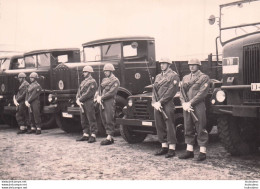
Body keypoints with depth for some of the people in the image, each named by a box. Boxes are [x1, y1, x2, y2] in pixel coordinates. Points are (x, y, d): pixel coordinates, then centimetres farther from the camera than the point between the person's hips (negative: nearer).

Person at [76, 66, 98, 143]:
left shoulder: (92, 82, -6)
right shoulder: (83, 82, 21)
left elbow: (88, 94, -15)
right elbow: (78, 92, 15)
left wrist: (80, 99, -13)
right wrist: (77, 100, -4)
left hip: (89, 103, -8)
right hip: (82, 104, 9)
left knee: (91, 120, -6)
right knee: (83, 120, 10)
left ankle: (93, 136, -4)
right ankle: (85, 135, 17)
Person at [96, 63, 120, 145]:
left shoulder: (115, 80, -4)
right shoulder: (104, 80, 21)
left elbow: (111, 92, -14)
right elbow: (99, 89, 17)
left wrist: (101, 98, -14)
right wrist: (98, 96, -3)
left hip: (109, 102, -8)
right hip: (102, 102, 8)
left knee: (109, 120, -8)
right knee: (104, 121, 8)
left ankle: (109, 138, -8)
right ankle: (110, 137, 14)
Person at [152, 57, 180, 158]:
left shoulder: (174, 76, -2)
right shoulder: (158, 76, 20)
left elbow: (171, 91, -11)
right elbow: (154, 90, 12)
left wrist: (160, 102, -15)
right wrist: (154, 103, -5)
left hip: (167, 104, -7)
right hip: (158, 105, 7)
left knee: (170, 126, -5)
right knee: (159, 126, 8)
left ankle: (172, 149, -1)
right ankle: (164, 146, 17)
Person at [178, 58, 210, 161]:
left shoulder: (204, 77, 0)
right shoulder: (185, 78, 19)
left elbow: (202, 93, -11)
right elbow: (182, 92, 11)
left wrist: (190, 103, -16)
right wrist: (184, 103, -7)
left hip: (198, 106, -6)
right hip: (187, 107, 6)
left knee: (200, 129, -3)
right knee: (188, 129, 9)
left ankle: (202, 152, 1)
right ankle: (189, 151, 16)